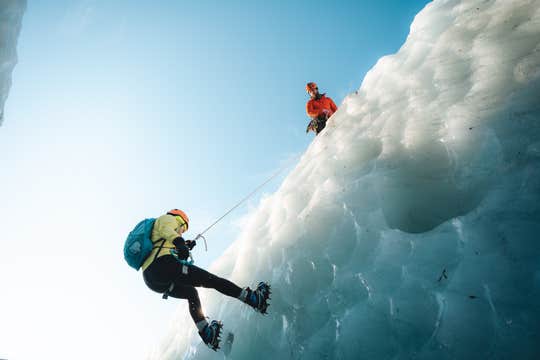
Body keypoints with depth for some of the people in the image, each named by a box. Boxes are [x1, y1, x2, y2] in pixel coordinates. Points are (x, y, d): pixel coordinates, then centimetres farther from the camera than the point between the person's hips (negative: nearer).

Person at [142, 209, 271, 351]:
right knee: (211, 280, -9)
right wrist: (179, 242, -28)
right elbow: (166, 229, -10)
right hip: (163, 265, -9)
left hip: (151, 279, 9)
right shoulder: (168, 218, 14)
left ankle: (206, 333, 20)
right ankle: (252, 298, -14)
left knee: (191, 292, 26)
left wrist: (185, 248, 41)